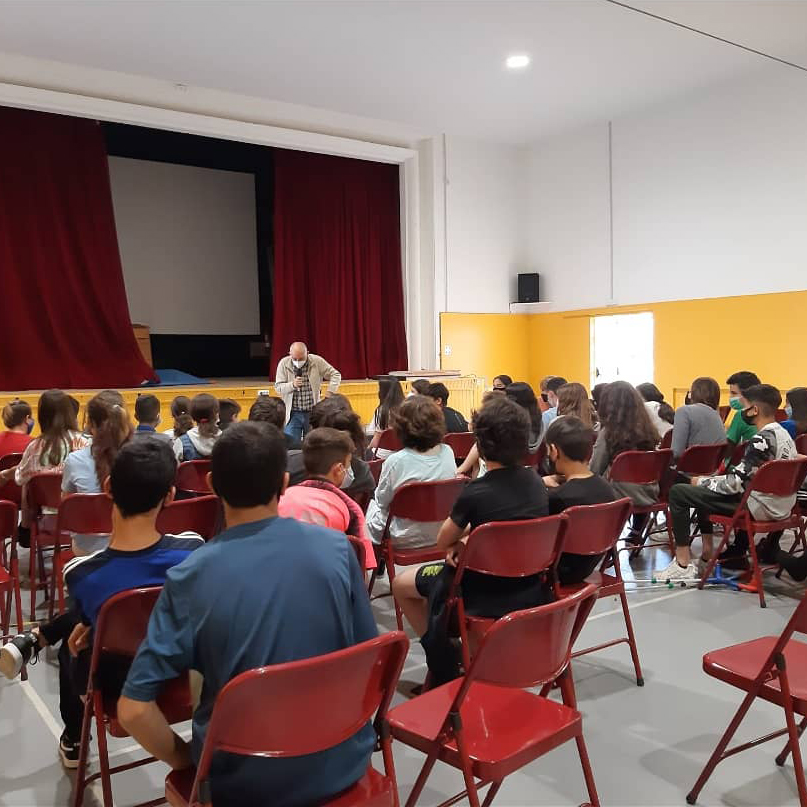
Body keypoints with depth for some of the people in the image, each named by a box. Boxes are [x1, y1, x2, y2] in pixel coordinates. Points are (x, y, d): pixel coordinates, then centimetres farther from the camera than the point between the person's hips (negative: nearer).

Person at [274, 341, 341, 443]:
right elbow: (278, 388, -4)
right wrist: (292, 385, -22)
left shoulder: (317, 361, -5)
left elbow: (336, 375, 2)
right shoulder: (284, 363, -4)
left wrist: (330, 392, -11)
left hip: (313, 413, 1)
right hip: (293, 414, 0)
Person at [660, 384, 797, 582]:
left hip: (760, 507, -10)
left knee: (677, 492, -9)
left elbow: (735, 482, -22)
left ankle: (683, 565, -7)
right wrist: (707, 481, 10)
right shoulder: (784, 435, 8)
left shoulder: (762, 440, -22)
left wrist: (702, 481, -5)